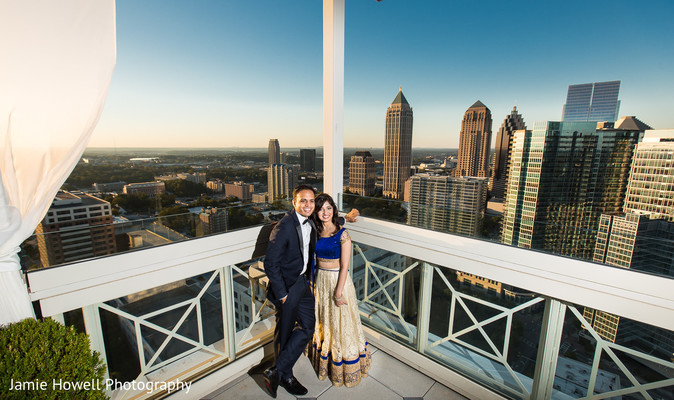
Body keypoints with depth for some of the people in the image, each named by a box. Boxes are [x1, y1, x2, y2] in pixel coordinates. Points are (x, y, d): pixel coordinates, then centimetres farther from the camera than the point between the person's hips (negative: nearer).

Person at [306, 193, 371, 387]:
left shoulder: (342, 234, -16)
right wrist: (314, 282, 7)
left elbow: (344, 266, -16)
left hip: (338, 281, -5)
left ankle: (344, 368, 31)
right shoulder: (316, 232, 0)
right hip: (320, 280, 5)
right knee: (322, 321, 20)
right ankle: (323, 360, 44)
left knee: (341, 323, 8)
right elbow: (314, 260, 9)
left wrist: (338, 293, -17)